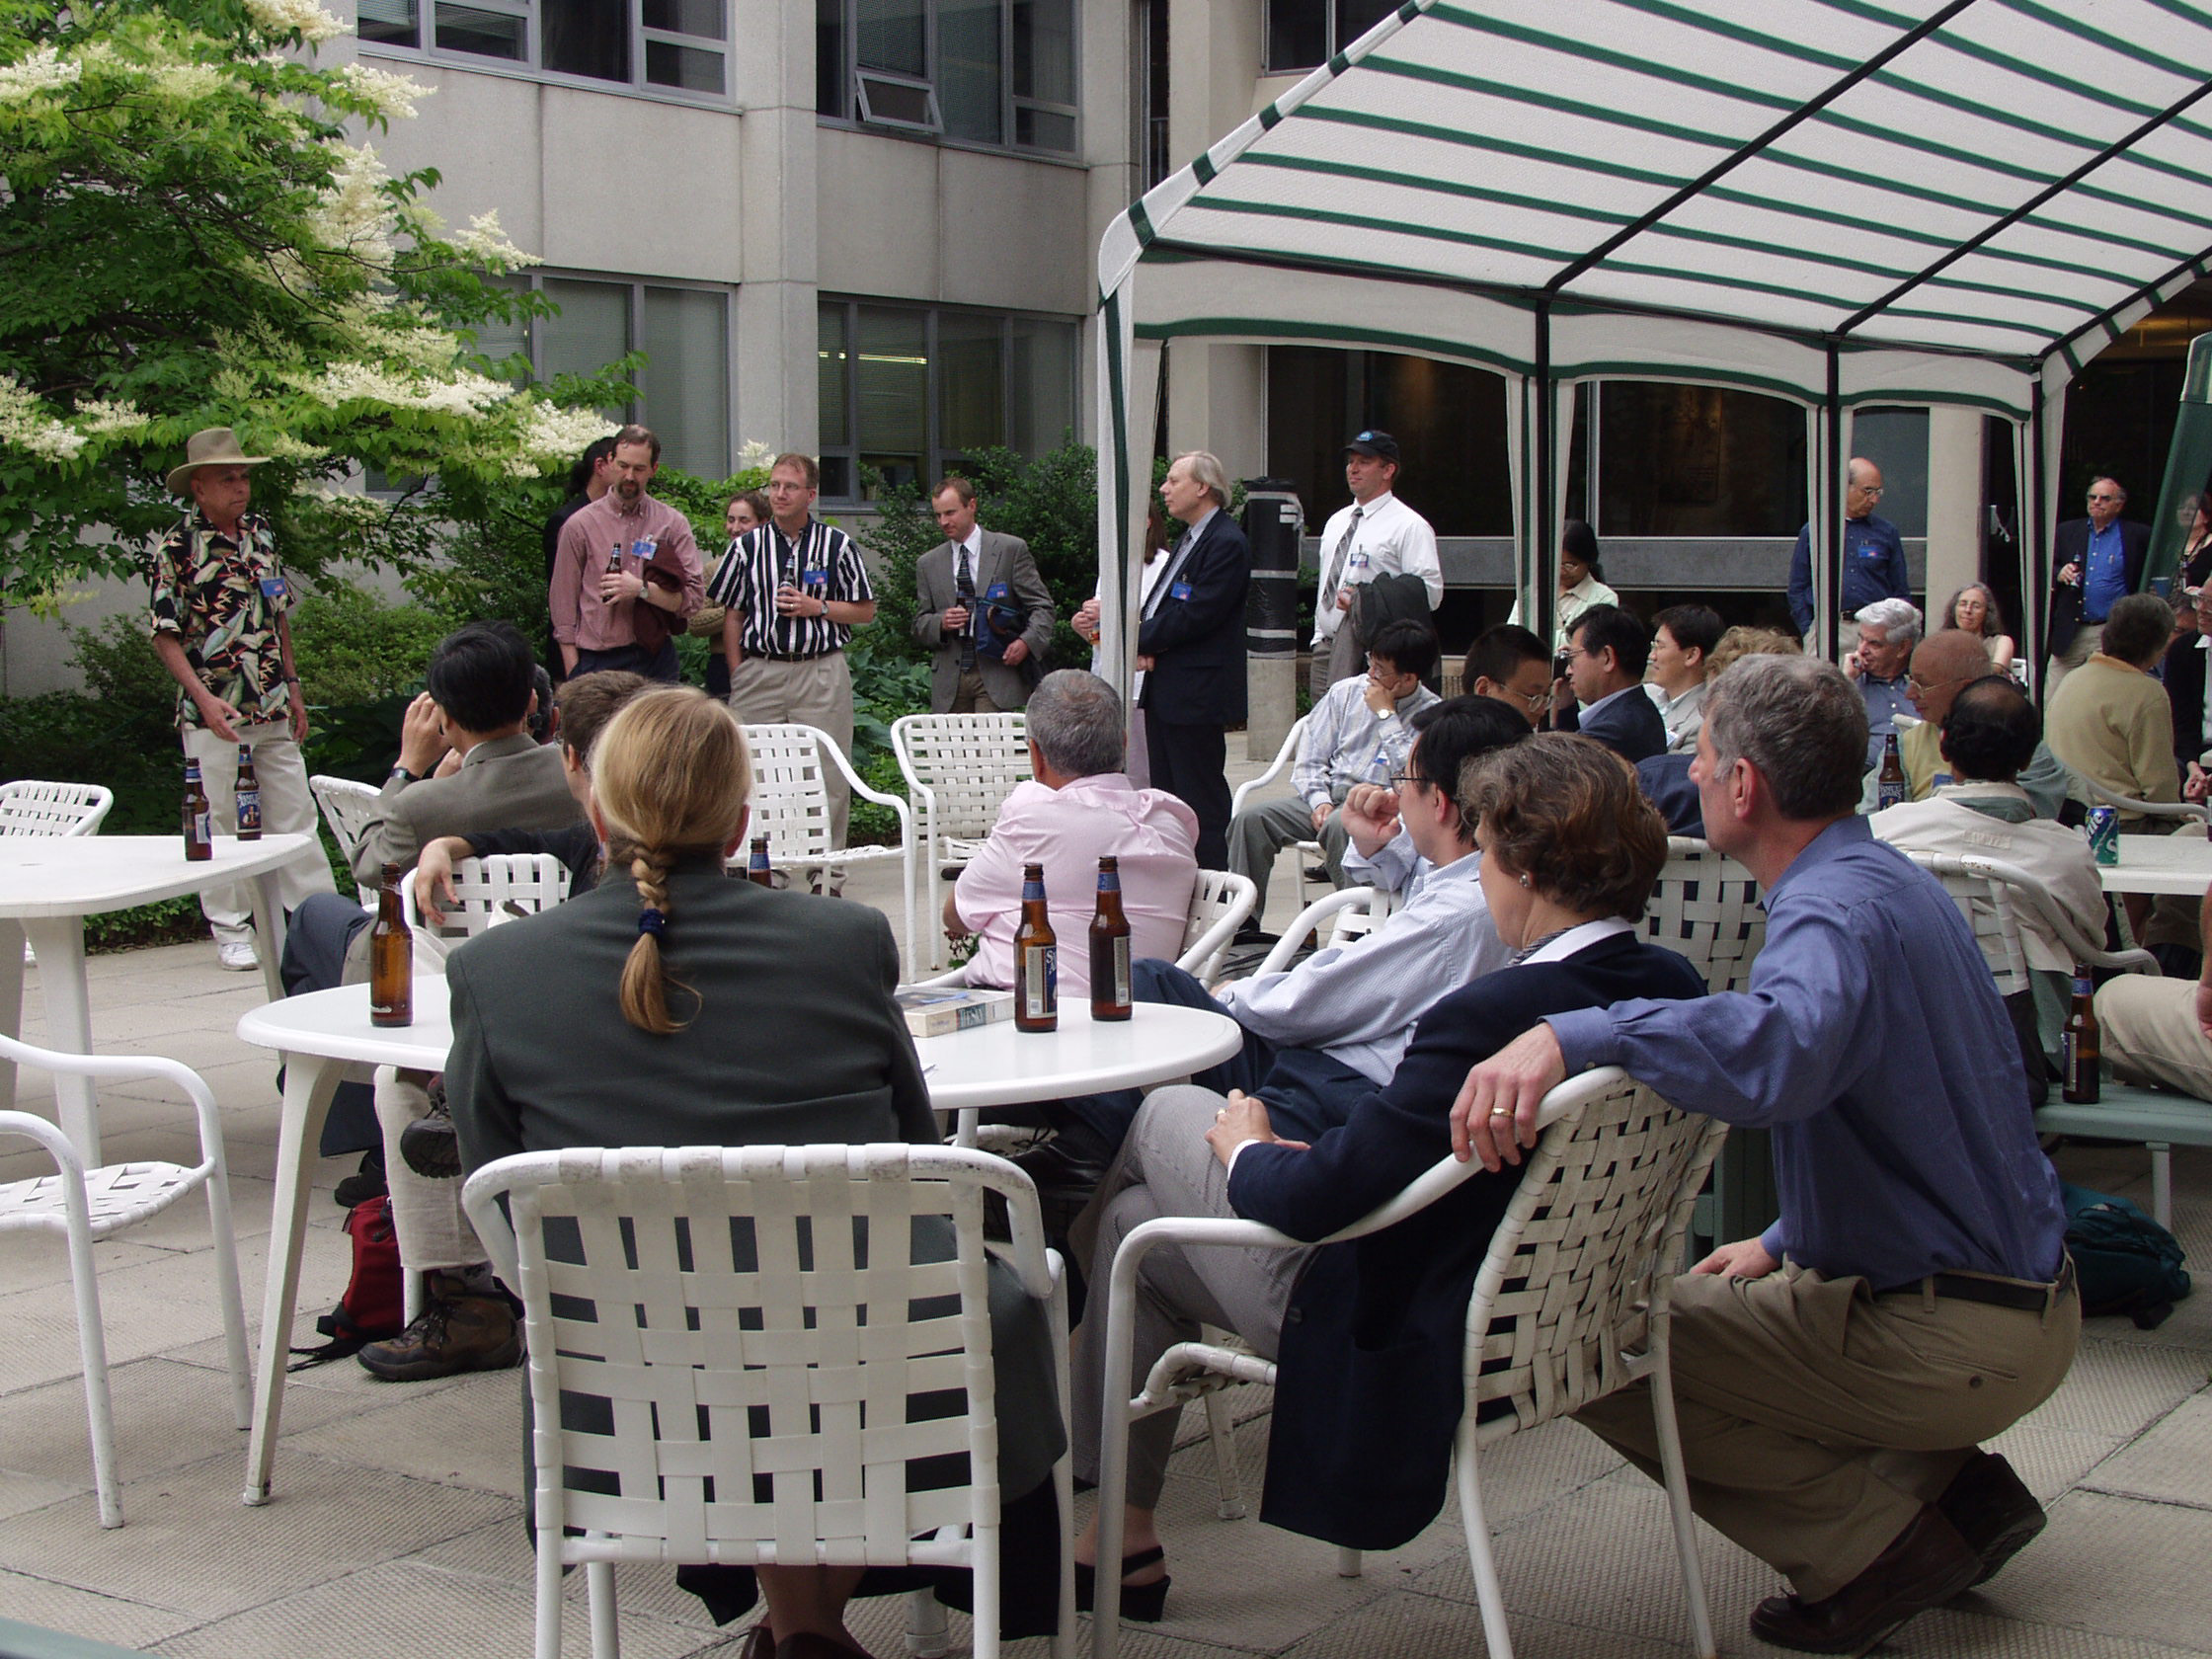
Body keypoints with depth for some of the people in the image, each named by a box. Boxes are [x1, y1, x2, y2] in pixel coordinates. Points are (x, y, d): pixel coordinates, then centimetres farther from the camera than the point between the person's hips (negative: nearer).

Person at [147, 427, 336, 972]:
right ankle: (231, 931, 11)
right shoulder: (174, 549, -8)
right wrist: (204, 698, -17)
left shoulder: (260, 534, 9)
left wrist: (292, 686, 14)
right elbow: (164, 635, -8)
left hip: (272, 706, 5)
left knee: (294, 814, 7)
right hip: (213, 711, -5)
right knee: (219, 824, 2)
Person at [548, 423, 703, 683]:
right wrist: (573, 670, -1)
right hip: (598, 663, -1)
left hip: (656, 661, 1)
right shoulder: (580, 525, 6)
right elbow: (562, 601, 5)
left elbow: (693, 597, 2)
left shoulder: (673, 524, 9)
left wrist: (642, 590, -13)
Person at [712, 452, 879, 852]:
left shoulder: (838, 545, 6)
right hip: (759, 670, 1)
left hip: (822, 673, -1)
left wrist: (818, 607, -8)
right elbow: (732, 615, 11)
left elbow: (866, 612, 8)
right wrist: (737, 677, 2)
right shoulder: (747, 546, 9)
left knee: (827, 776, -2)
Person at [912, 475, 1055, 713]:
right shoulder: (928, 564, 15)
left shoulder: (1011, 549, 5)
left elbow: (1041, 606, 3)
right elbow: (920, 624, 15)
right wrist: (941, 623, -7)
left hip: (997, 677, -3)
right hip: (949, 682, 3)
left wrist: (1027, 641, -15)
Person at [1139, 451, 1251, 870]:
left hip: (1197, 693, -10)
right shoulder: (1189, 537, 18)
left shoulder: (1226, 543, -13)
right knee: (1167, 792, 13)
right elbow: (1160, 606, 19)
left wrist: (1143, 638, -11)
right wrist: (1147, 642, -1)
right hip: (1165, 689, 10)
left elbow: (1196, 616, -20)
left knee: (1202, 797, -5)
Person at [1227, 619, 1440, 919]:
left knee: (1339, 825, -39)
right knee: (1251, 820, -17)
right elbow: (1310, 761, 13)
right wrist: (1319, 801, -6)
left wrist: (1386, 714, -9)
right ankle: (1244, 923, -12)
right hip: (1329, 796, 5)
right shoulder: (1346, 692, 13)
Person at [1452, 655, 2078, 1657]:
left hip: (1953, 1341, -10)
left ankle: (1875, 1547, -4)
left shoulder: (1834, 913, -23)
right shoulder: (1895, 883, 11)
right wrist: (1786, 1244, 23)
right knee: (1717, 1296, 30)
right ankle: (1952, 1485, 15)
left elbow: (1777, 1050, -48)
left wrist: (1571, 1035, -54)